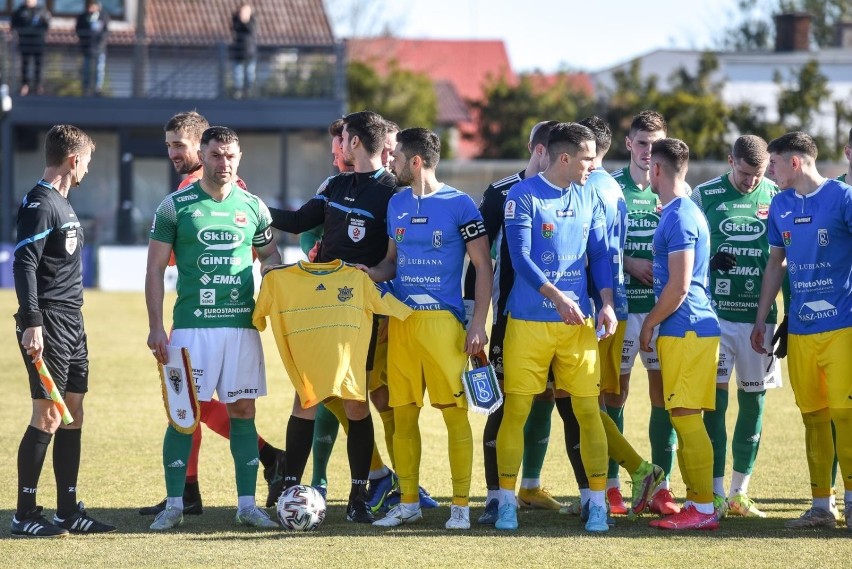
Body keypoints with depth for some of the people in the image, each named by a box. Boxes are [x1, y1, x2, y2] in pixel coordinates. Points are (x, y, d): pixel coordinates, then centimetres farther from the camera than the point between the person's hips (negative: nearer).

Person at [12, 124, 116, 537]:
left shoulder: (62, 203, 17)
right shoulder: (39, 205, -12)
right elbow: (23, 264, -19)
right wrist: (31, 324, -25)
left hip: (71, 323, 10)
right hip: (49, 324, -10)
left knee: (72, 415, 11)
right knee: (48, 417, -9)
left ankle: (68, 511, 16)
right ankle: (24, 515, -5)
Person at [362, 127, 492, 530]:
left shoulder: (459, 205, -4)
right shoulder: (396, 204, 13)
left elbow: (483, 266, -3)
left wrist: (478, 324, -10)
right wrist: (374, 273, 0)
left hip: (443, 320, -6)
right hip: (401, 320, 6)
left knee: (454, 411, -6)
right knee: (403, 413, 6)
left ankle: (461, 505, 0)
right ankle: (408, 503, 15)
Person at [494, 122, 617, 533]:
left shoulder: (588, 199, 10)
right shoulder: (523, 197, -6)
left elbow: (600, 254, 12)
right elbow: (520, 257, -14)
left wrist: (607, 303, -3)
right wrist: (557, 298, -24)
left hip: (578, 322, 4)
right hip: (529, 321, -4)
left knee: (588, 410, -1)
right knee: (516, 409, -1)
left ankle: (597, 502, 5)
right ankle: (506, 501, 8)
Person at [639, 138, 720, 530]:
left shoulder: (679, 217, -15)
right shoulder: (683, 212, 16)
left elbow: (679, 285, -17)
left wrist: (649, 324, -9)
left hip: (686, 330, -10)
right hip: (688, 329, 10)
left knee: (686, 418, -9)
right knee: (683, 419, 12)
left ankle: (703, 509, -8)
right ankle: (695, 503, 15)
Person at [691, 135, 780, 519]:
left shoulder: (777, 198, 4)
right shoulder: (704, 196, 1)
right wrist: (711, 259, -14)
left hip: (760, 315, 2)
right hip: (715, 312, -2)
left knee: (753, 401, 6)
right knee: (716, 399, -6)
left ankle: (739, 492, 15)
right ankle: (716, 493, -4)